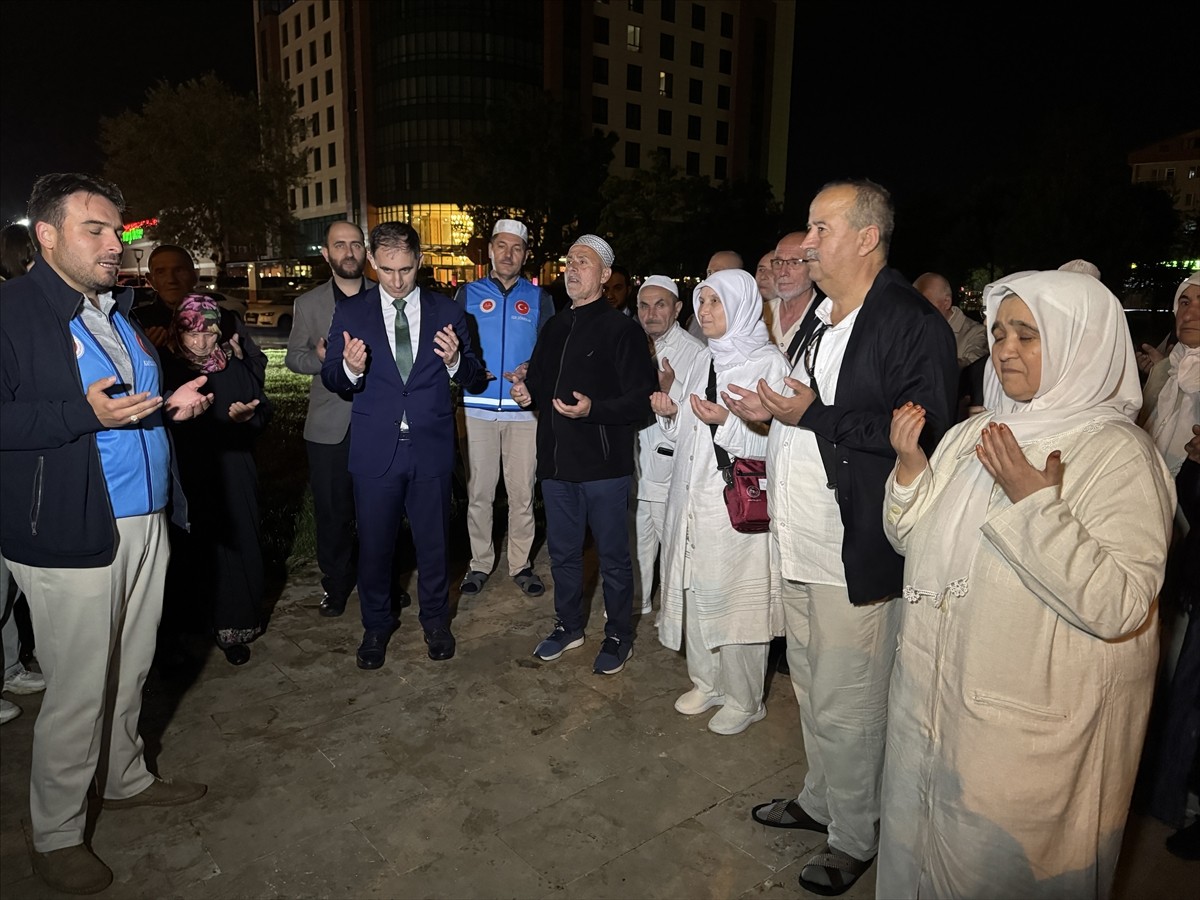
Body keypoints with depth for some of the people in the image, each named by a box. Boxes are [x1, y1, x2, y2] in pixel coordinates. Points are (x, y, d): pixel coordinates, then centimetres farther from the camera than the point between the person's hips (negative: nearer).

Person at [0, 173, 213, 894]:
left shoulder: (119, 309, 15)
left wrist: (173, 404, 6)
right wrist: (84, 414, -27)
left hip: (145, 523, 8)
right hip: (70, 535, -7)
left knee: (131, 669, 20)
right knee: (77, 691, 3)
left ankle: (125, 777, 41)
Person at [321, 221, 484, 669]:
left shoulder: (447, 311, 1)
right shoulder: (350, 312, 0)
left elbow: (473, 376, 1)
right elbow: (331, 377, 0)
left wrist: (455, 360, -21)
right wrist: (350, 369, -22)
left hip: (431, 446, 0)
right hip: (375, 448, 0)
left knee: (433, 539, 14)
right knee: (375, 542, 12)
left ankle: (435, 619, 35)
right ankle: (376, 624, 33)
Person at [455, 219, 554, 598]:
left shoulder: (539, 298, 9)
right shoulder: (468, 293, 9)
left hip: (523, 408, 0)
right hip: (478, 407, 0)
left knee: (522, 492, 5)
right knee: (478, 491, 4)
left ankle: (520, 563, 18)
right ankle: (480, 562, 18)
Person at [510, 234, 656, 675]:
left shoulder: (621, 329, -8)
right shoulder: (554, 328, 14)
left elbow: (642, 400, -14)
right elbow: (539, 382, 24)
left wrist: (593, 408, -27)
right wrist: (528, 393, 1)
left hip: (603, 464, -6)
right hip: (556, 461, 7)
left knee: (613, 555, 7)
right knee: (562, 551, 17)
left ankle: (619, 635, 25)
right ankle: (569, 625, 36)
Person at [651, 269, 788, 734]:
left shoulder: (769, 363, -8)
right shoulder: (707, 361, 16)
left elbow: (775, 443, -13)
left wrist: (726, 421, -24)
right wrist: (672, 413, 3)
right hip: (693, 500, 7)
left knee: (736, 600, 1)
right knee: (695, 591, 14)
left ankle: (744, 699, 20)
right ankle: (707, 682, 33)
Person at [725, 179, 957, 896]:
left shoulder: (913, 324, -15)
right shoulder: (819, 318, 14)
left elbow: (924, 434, -22)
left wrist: (813, 417, -23)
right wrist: (771, 410, 5)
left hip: (857, 558, -9)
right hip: (801, 546, 9)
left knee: (846, 710, 6)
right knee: (812, 689, 23)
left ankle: (855, 837, 30)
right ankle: (820, 799, 44)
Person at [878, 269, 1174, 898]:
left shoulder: (1118, 453, -15)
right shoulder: (974, 433, 4)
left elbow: (1119, 608, -24)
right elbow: (911, 541, 8)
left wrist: (1035, 503, -29)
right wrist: (911, 467, -8)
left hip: (1031, 725, -6)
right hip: (933, 694, 6)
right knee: (917, 846, 23)